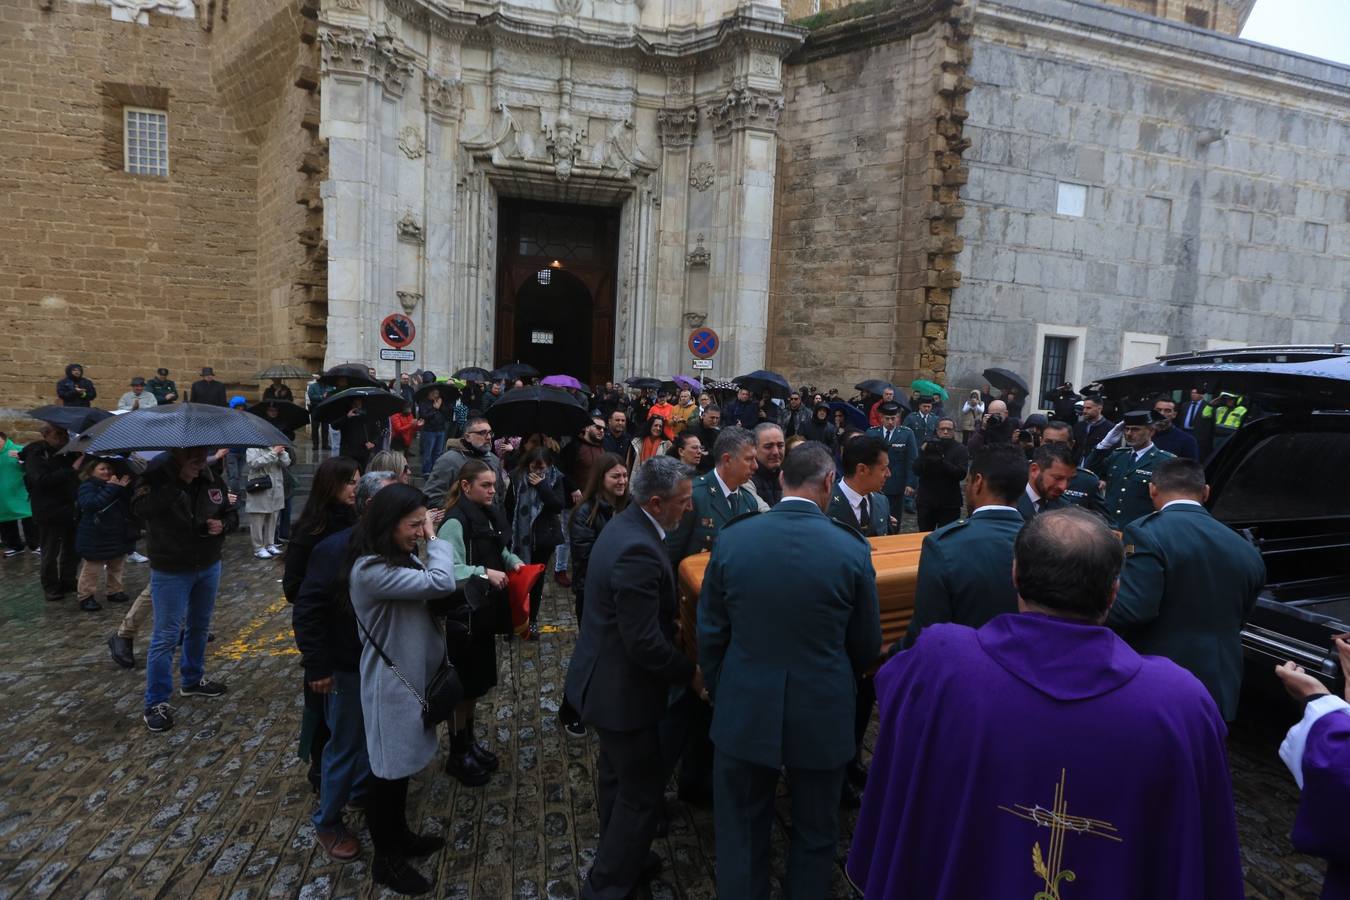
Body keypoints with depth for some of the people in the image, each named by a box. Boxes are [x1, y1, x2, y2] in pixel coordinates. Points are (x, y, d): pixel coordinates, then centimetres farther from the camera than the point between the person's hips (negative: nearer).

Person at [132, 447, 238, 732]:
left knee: (199, 627, 20)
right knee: (167, 636, -2)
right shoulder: (157, 478, -16)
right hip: (170, 572, -5)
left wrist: (223, 524, -14)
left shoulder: (212, 480, -3)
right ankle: (155, 704, 9)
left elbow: (231, 513, 8)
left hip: (209, 567, 5)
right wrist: (177, 480, -38)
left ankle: (193, 679, 39)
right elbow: (140, 509, -35)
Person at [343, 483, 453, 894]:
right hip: (391, 684, -9)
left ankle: (399, 836, 43)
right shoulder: (371, 570, -27)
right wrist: (434, 540, -20)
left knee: (402, 766, 24)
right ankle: (385, 860, 28)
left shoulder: (402, 558, 4)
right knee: (389, 770, 9)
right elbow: (441, 583, -31)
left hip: (412, 676, 9)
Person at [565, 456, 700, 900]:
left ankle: (619, 858, 47)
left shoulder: (625, 525, 0)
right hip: (623, 688, -10)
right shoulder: (639, 551, -32)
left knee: (618, 776, 26)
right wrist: (691, 673, -15)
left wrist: (668, 610, 7)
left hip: (605, 677, 10)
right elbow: (645, 644, -29)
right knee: (643, 790, 8)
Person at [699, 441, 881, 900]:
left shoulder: (732, 539, -11)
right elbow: (866, 645, -2)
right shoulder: (852, 549, -14)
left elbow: (710, 634, -3)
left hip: (744, 711, 1)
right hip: (822, 714, 0)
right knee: (814, 835, 22)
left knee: (741, 834, 19)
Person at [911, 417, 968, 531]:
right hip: (925, 501, 2)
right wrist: (924, 454, -20)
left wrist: (941, 460, -24)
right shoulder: (927, 446, 4)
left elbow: (961, 474, -14)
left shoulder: (960, 449, -1)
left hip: (949, 503, -2)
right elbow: (916, 471, -4)